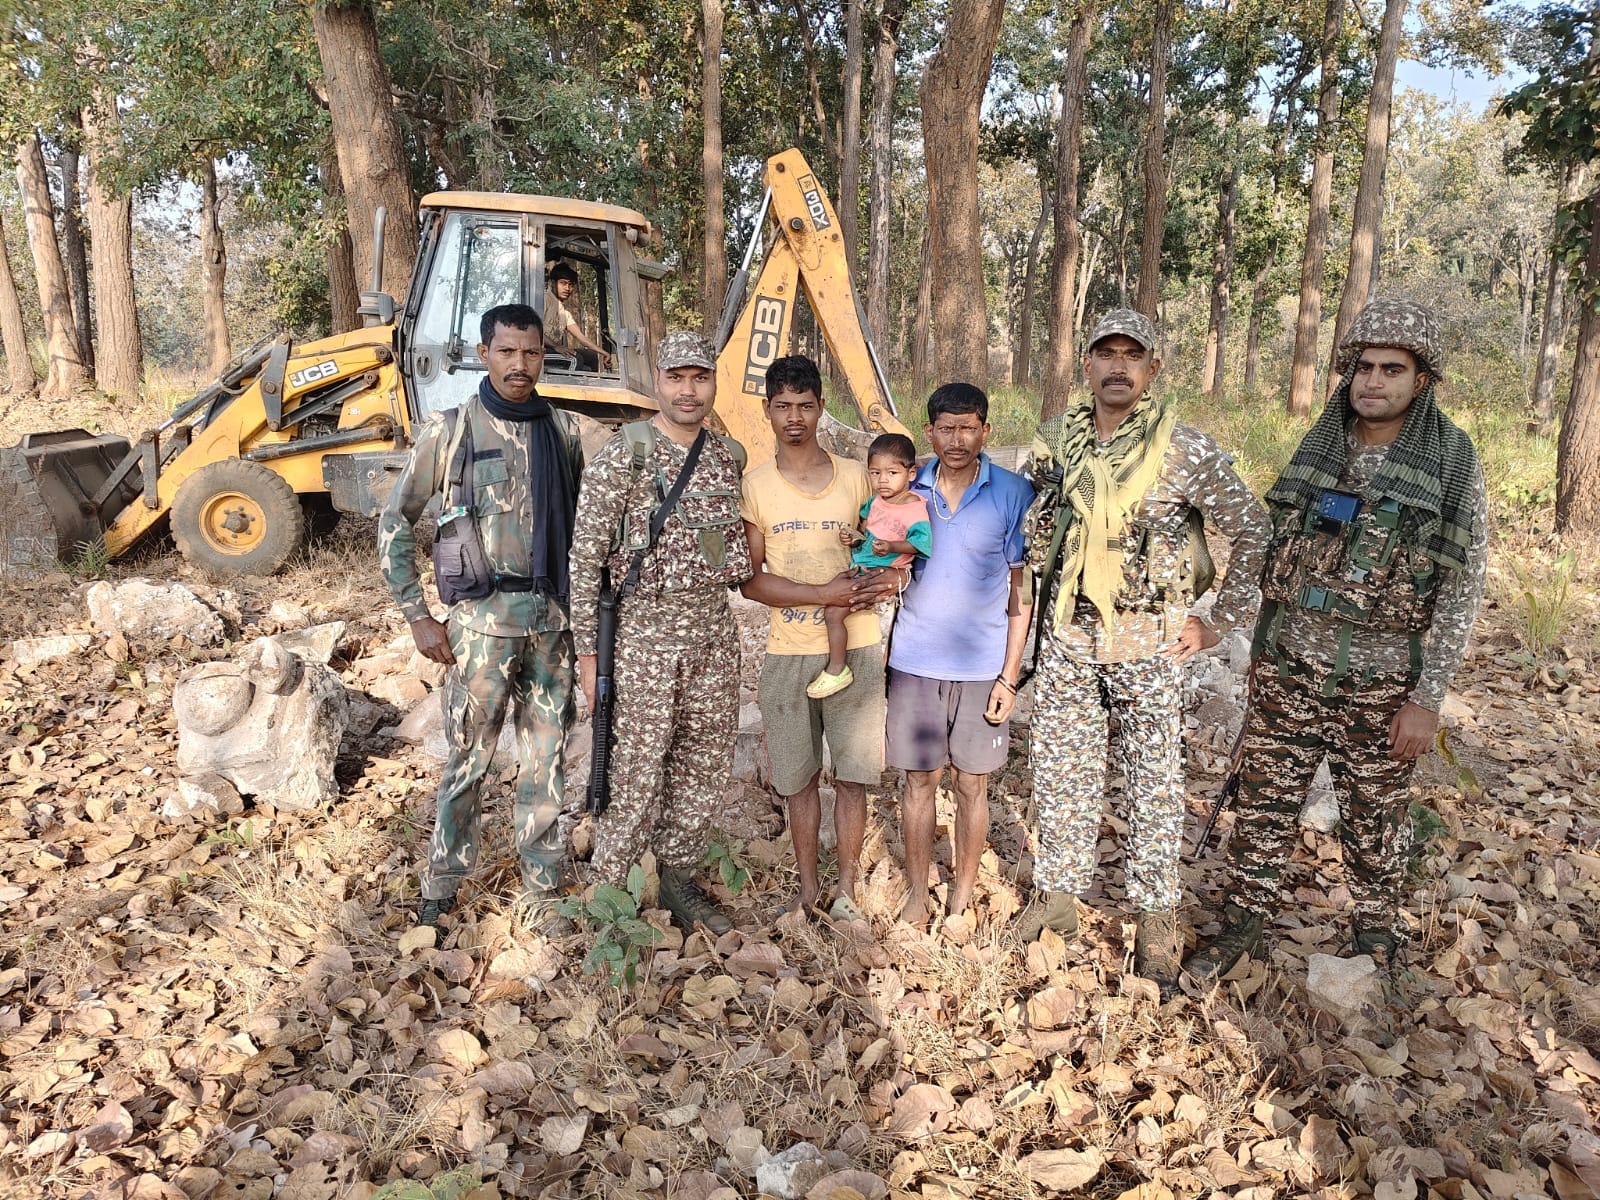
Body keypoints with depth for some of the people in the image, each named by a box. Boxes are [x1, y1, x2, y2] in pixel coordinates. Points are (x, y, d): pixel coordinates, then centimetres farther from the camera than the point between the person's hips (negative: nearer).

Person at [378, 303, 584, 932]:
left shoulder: (562, 429, 7)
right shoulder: (451, 429, -3)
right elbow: (394, 523, 0)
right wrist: (418, 617, -3)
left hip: (553, 616, 3)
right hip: (483, 617, -3)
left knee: (547, 760, 10)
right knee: (468, 759, 4)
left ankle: (542, 886, 23)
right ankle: (441, 887, 21)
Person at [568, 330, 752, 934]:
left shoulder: (730, 456, 8)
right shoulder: (622, 456, -9)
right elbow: (585, 557, -9)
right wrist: (588, 650, -10)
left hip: (715, 631, 6)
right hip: (646, 635, -5)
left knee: (705, 771, 13)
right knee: (637, 772, 1)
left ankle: (678, 881, 31)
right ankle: (610, 891, 19)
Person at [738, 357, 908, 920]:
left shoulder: (856, 477, 4)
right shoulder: (753, 487, 0)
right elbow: (750, 579, -5)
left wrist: (889, 576, -10)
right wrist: (823, 594, -17)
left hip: (855, 649, 1)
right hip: (788, 654, 0)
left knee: (852, 776, 6)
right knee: (799, 778, 10)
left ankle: (846, 889, 21)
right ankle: (807, 886, 28)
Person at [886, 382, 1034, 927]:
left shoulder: (1014, 494, -5)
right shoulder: (907, 489, 1)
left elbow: (1021, 590, -2)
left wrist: (1009, 676, -6)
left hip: (981, 666, -1)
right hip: (915, 662, 2)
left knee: (972, 784, 10)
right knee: (919, 779, 10)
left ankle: (963, 896, 28)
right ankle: (916, 894, 27)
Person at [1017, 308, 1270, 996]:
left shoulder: (1185, 450, -11)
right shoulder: (1054, 442, 2)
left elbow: (1253, 533, -4)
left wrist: (1220, 623, -4)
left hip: (1147, 639, -4)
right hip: (1066, 636, 4)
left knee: (1154, 779, 7)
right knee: (1061, 770, 12)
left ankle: (1156, 921, 21)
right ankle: (1057, 897, 29)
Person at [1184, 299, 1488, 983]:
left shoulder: (1453, 467, -8)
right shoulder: (1317, 450, 3)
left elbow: (1462, 591, -8)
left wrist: (1427, 700, -12)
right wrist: (1262, 649, 12)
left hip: (1379, 683, -3)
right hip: (1288, 670, 3)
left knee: (1376, 817, 13)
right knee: (1266, 800, 10)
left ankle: (1376, 936, 35)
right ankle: (1243, 924, 27)